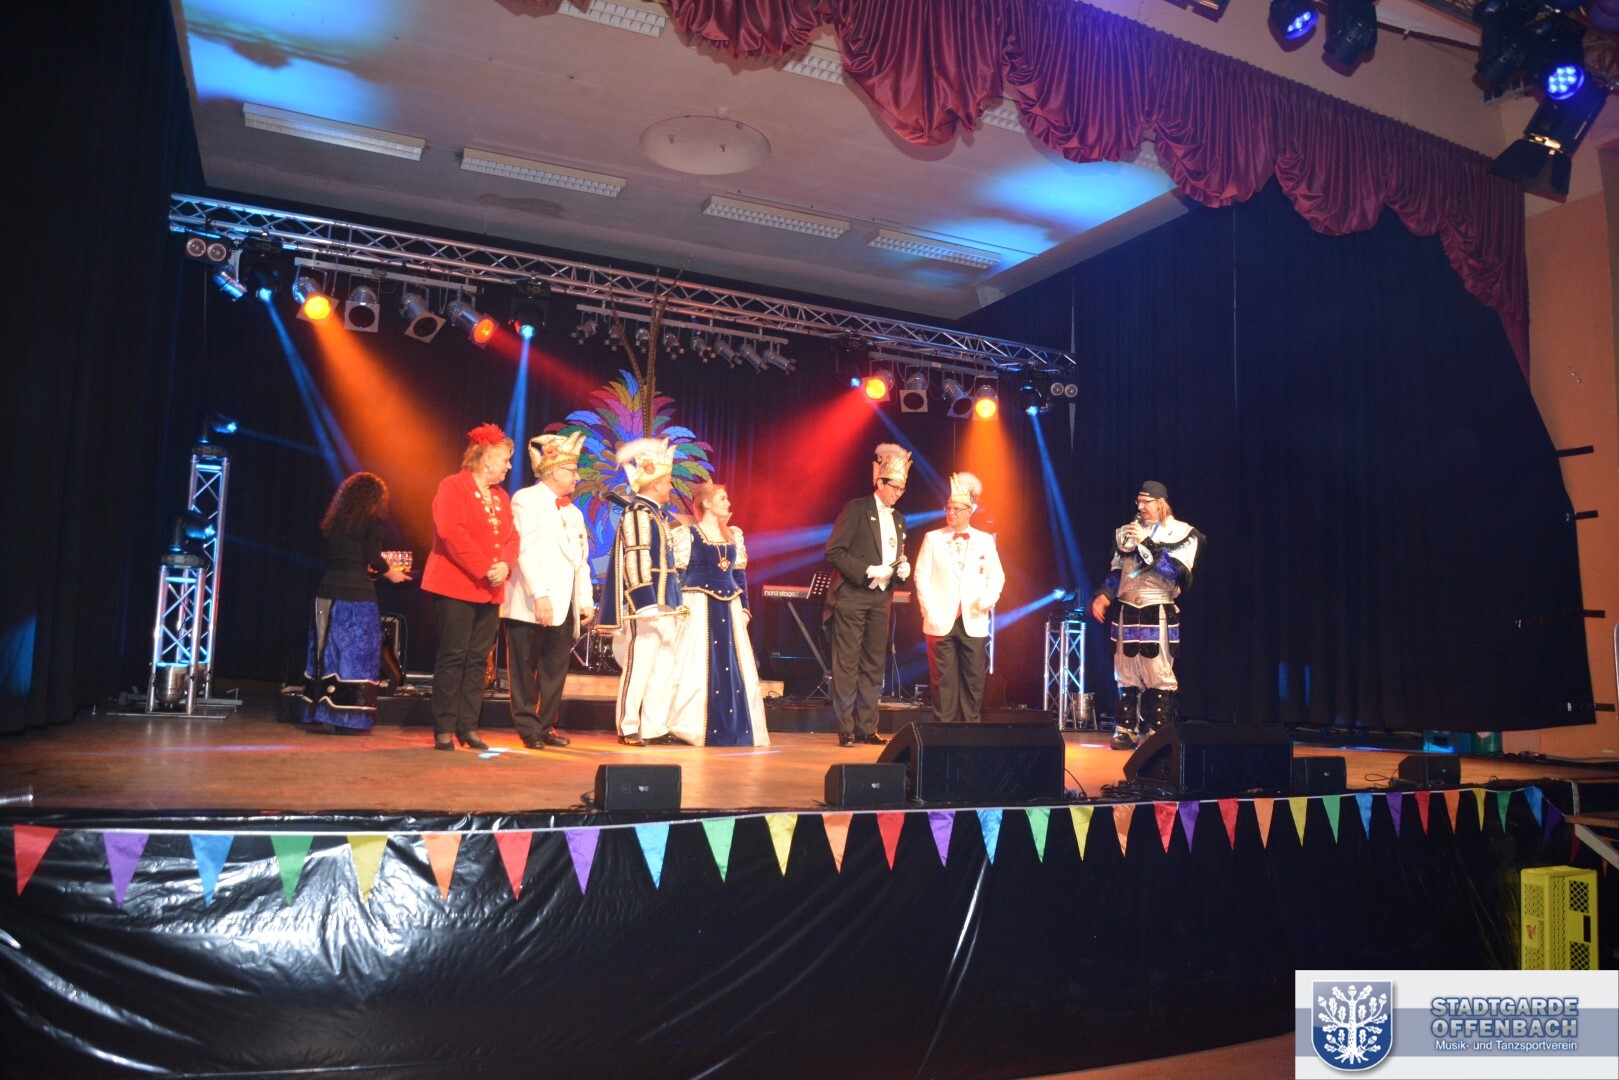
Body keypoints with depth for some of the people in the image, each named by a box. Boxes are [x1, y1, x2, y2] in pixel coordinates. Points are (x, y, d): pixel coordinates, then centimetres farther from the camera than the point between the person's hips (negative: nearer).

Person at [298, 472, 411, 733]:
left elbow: (336, 557, 18)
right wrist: (391, 573, 9)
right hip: (356, 594, -6)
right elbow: (374, 558, -9)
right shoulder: (372, 520, -2)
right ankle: (348, 719, -1)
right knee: (355, 654, -1)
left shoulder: (334, 520, 15)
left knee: (327, 652, 10)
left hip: (328, 591, 6)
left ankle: (321, 715, 12)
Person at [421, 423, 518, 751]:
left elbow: (511, 537, 13)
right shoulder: (453, 487, -5)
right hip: (456, 587, -7)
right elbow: (451, 532, -17)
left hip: (489, 591, 7)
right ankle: (444, 730, 2)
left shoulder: (501, 496, 17)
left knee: (478, 660, 6)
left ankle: (468, 727, 11)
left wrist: (505, 565, -8)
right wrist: (485, 569, -19)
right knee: (452, 657, -4)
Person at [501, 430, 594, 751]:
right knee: (525, 669, 1)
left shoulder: (573, 513, 20)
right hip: (531, 606, -7)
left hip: (563, 607, 7)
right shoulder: (526, 500, -3)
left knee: (555, 670, 8)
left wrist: (585, 600, 8)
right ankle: (528, 728, 8)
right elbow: (526, 551, -13)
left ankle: (546, 727, 16)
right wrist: (540, 595, -20)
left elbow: (582, 560, 17)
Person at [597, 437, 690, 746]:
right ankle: (628, 729, 4)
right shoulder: (637, 513, -10)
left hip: (664, 604, 10)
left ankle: (654, 728, 17)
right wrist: (648, 602, -21)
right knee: (639, 666, -5)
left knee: (664, 669, 11)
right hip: (646, 604, -10)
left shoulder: (658, 514, 19)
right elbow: (635, 561, -17)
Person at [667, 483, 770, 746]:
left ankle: (733, 728, 12)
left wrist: (744, 608, 9)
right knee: (698, 667, -5)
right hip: (699, 606, -5)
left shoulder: (734, 535, 14)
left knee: (735, 667, 4)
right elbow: (678, 573, -4)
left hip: (729, 607, 5)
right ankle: (693, 728, 3)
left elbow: (741, 574, 16)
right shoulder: (689, 533, -2)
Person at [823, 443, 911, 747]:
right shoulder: (857, 508, -5)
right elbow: (834, 551, -12)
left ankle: (866, 727, 14)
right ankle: (845, 729, 2)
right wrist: (869, 571, -18)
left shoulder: (898, 519, 16)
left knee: (873, 665, 8)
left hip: (880, 599, 7)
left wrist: (902, 567, 1)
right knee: (847, 664, -3)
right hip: (852, 596, -7)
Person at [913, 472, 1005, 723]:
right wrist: (930, 613, -9)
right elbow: (922, 577, 1)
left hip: (973, 621, 1)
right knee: (943, 680, 0)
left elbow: (996, 575, 9)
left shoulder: (985, 540, 10)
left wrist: (988, 598, -10)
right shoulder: (933, 538, 5)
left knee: (973, 679, 3)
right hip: (941, 621, -1)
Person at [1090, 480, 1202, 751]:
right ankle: (1126, 730, 13)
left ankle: (1156, 733, 2)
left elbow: (1177, 570, -13)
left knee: (1158, 673, -4)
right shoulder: (1128, 531, 15)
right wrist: (1103, 596, 3)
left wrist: (1147, 542, -17)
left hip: (1158, 613, -4)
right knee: (1126, 673, 6)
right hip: (1127, 612, 4)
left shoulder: (1181, 533, 1)